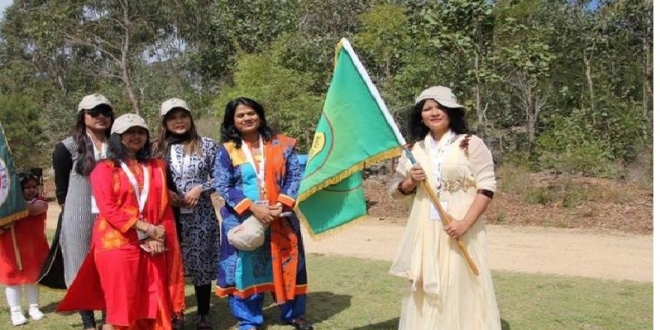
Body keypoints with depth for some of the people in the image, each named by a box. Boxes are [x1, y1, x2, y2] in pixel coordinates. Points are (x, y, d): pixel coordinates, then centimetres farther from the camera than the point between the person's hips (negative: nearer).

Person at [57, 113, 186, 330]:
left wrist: (158, 235, -6)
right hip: (118, 244, -4)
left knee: (153, 302, 6)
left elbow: (164, 205, 9)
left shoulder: (156, 166, 13)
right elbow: (108, 209, -10)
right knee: (119, 302, 1)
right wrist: (146, 227, -15)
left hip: (152, 245, 4)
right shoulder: (104, 169, 0)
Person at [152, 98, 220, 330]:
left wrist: (200, 188, -12)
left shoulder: (206, 145, 2)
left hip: (201, 216, -1)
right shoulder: (157, 148, 5)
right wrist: (164, 193, -9)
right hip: (169, 216, 1)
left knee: (202, 265, 5)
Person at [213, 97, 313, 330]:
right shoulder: (227, 151, 0)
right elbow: (223, 186, -6)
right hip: (243, 220, -1)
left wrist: (282, 204, -15)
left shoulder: (281, 145, 3)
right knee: (246, 266, 5)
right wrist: (252, 207, -18)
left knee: (286, 264, 10)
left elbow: (294, 177, 0)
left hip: (280, 217, 1)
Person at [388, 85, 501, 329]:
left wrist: (465, 223, -17)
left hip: (461, 230, -3)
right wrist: (411, 182, -7)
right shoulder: (415, 149, 10)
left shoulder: (471, 144, -1)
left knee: (461, 289, -2)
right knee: (425, 290, 6)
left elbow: (487, 187, -7)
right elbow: (395, 189, 15)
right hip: (425, 230, 4)